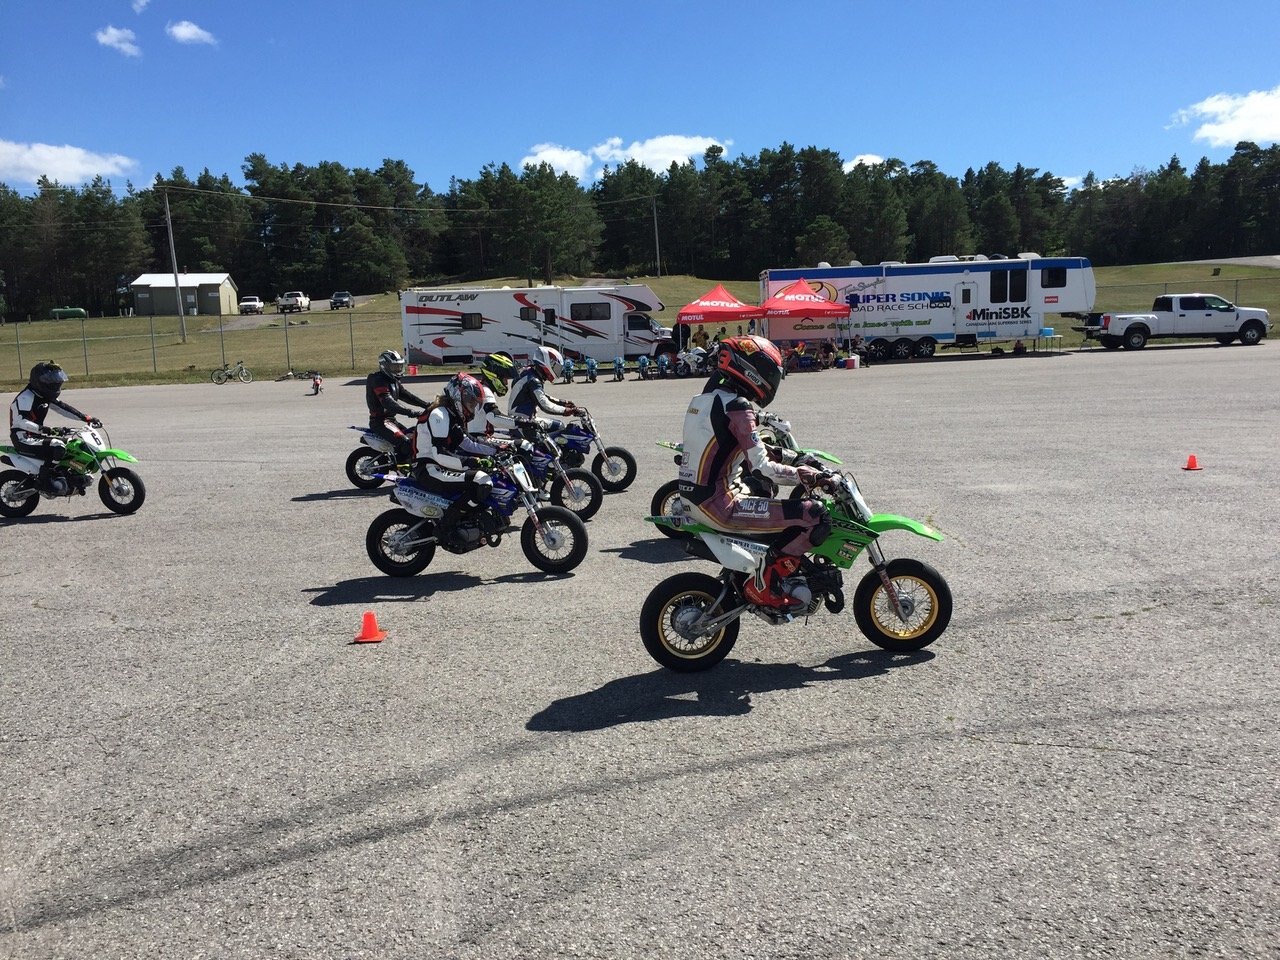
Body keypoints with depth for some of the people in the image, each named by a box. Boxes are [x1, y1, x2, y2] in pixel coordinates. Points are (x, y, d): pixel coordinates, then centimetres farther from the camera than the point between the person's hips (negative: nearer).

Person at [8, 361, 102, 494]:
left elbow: (62, 407, 12)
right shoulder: (26, 397, -19)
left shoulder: (45, 396, 10)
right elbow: (20, 420, -34)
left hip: (35, 435, 10)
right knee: (57, 446, -30)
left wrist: (86, 418, 3)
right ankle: (43, 480, -22)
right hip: (24, 438, -10)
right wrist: (41, 429, -48)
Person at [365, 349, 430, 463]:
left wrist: (427, 405, -1)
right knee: (404, 441, -26)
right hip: (380, 421, -10)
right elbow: (388, 403, -30)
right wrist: (410, 412, -39)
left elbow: (407, 395, 12)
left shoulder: (393, 381, 15)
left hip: (391, 419, 10)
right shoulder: (379, 381, -17)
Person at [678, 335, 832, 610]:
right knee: (814, 516, -14)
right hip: (718, 505, -10)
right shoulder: (737, 406, -15)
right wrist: (807, 476, -9)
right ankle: (765, 583, -4)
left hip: (691, 498, 10)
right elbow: (760, 468, -18)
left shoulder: (703, 398, 13)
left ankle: (790, 576, 26)